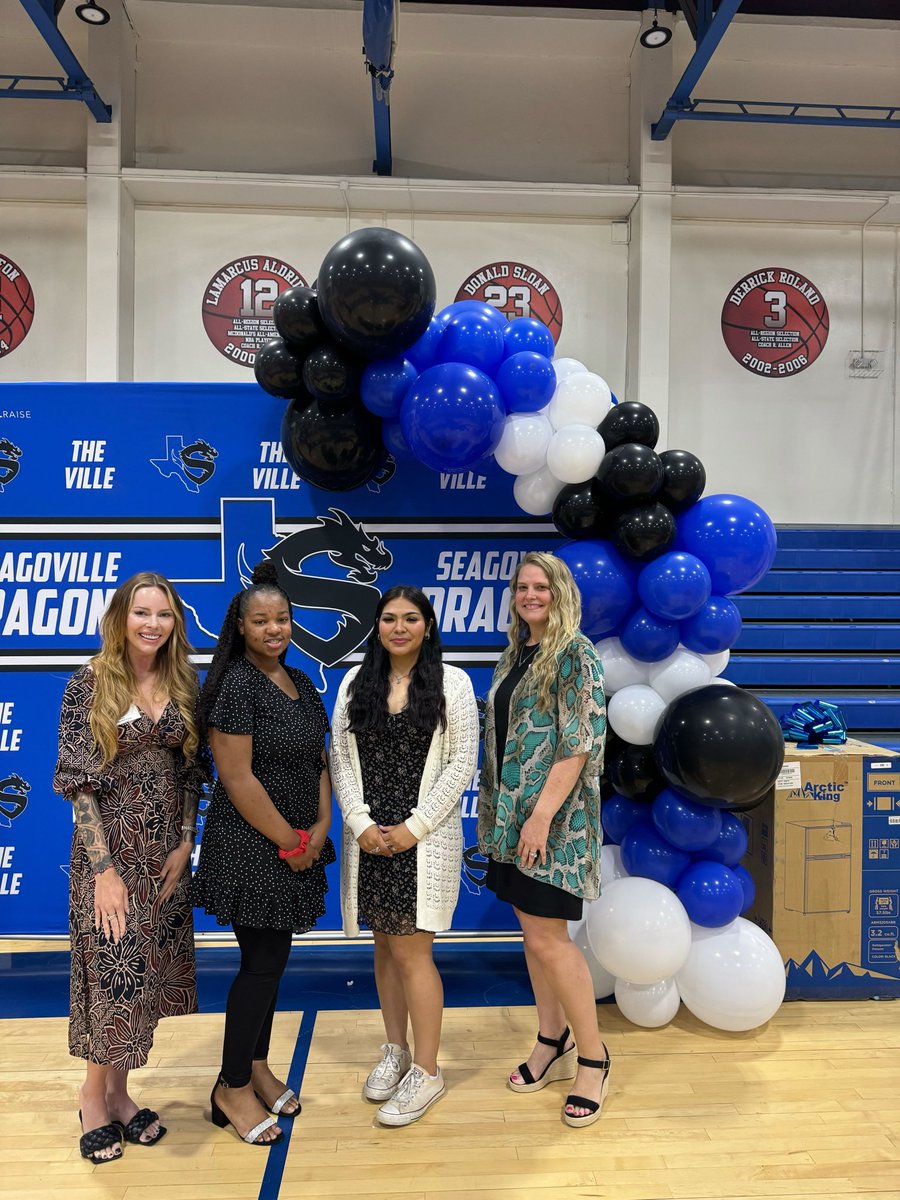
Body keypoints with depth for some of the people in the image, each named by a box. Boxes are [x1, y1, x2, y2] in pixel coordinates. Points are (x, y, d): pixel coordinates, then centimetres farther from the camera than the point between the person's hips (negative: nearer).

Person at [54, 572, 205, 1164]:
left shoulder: (184, 685, 3)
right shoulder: (90, 683, -9)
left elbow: (191, 774, 8)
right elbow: (78, 780, -11)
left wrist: (184, 844, -1)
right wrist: (104, 868, -15)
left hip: (167, 850, 4)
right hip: (110, 845, -4)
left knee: (149, 975, 11)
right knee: (117, 972, 0)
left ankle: (120, 1091, 30)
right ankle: (94, 1092, 25)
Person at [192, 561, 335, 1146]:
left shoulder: (301, 682, 8)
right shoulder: (237, 685, -17)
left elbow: (319, 757, 11)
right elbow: (238, 778, -20)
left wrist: (321, 825, -2)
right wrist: (290, 842, -14)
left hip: (298, 842, 7)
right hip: (251, 848, -7)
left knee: (271, 956, 17)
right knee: (263, 961, 0)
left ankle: (256, 1066, 34)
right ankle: (232, 1088, 20)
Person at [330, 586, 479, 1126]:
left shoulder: (452, 682, -4)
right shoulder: (355, 683, 6)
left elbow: (462, 763, -7)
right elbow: (340, 759, 4)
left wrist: (413, 827, -12)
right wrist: (361, 823, -8)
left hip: (425, 836, -4)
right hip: (369, 836, 4)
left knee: (412, 950, -2)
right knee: (386, 946, 15)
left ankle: (427, 1071, 15)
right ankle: (395, 1050, 34)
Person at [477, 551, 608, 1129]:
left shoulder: (576, 654, -11)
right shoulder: (515, 655, 13)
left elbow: (579, 743, -18)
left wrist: (541, 814, -21)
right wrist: (496, 810, 14)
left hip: (553, 817, -8)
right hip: (513, 816, 8)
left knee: (548, 936, -4)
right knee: (532, 930, 15)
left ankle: (593, 1055, 16)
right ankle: (553, 1042, 31)